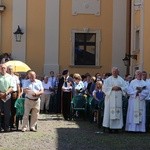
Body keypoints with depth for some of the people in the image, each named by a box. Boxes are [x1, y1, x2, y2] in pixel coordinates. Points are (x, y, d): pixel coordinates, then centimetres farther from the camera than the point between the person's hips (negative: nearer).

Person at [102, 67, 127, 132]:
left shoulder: (121, 80, 13)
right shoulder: (108, 80, 5)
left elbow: (125, 87, 8)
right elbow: (104, 87, -4)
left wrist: (119, 88, -9)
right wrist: (112, 88, -13)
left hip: (118, 98, 2)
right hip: (110, 98, -2)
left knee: (118, 112, -1)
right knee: (109, 111, -6)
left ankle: (116, 126, 2)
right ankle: (109, 127, -3)